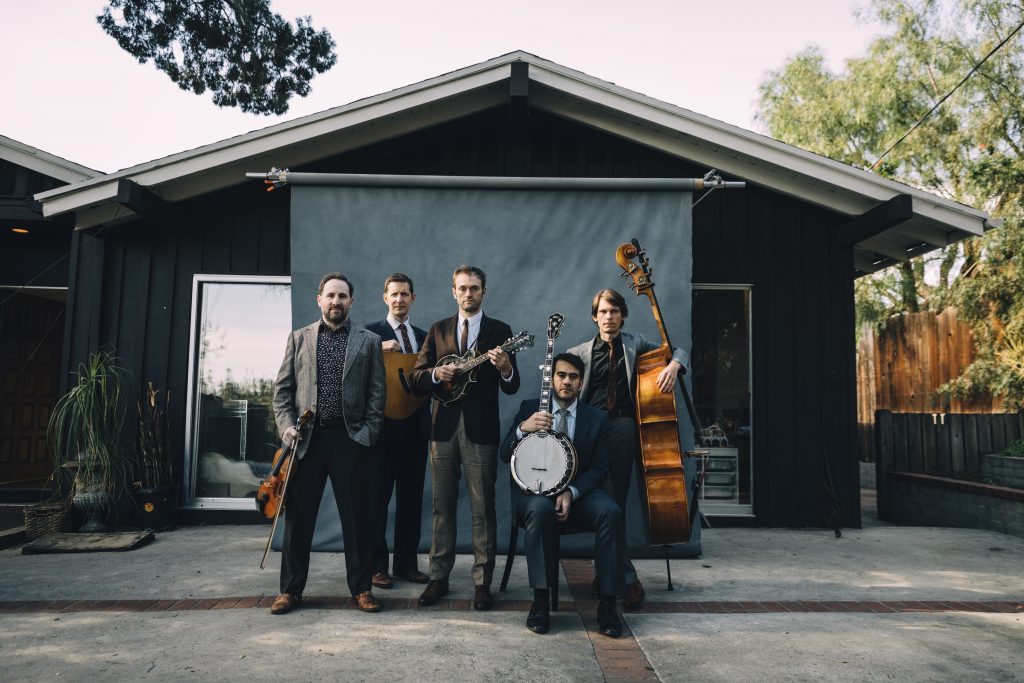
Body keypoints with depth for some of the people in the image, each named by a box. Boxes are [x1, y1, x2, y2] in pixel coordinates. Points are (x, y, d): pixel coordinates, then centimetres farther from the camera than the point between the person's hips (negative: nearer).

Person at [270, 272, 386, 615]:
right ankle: (291, 588, 20)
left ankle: (361, 587, 17)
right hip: (306, 438, 1)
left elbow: (377, 392, 4)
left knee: (357, 517, 4)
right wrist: (286, 425, -5)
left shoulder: (368, 341, 8)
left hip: (350, 438, -1)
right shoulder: (299, 338, 12)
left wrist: (368, 433, -5)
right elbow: (282, 388, 9)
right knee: (298, 516, 7)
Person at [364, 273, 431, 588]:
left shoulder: (423, 337, 16)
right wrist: (379, 349, -22)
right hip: (385, 424, -5)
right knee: (378, 497, 2)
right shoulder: (371, 332, 1)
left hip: (416, 425, 5)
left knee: (412, 497, 10)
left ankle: (406, 563, 21)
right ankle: (376, 565, 12)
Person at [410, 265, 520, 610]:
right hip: (444, 427, 3)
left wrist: (505, 368, -23)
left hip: (481, 429, -2)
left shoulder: (500, 331, 4)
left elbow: (512, 388, -1)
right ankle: (439, 577, 20)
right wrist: (436, 373, -13)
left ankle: (482, 582, 12)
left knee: (483, 508, 2)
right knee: (442, 506, 9)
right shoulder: (438, 330, 11)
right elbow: (416, 376, 8)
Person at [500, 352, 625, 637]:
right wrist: (522, 429, -20)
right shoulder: (529, 408, 7)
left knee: (610, 512, -29)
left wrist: (572, 492, -16)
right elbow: (505, 455, 1)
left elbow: (599, 469, 2)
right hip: (534, 491, -1)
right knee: (541, 509, -36)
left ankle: (607, 603, -18)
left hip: (578, 492, 1)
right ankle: (541, 600, -23)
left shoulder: (597, 418, 8)